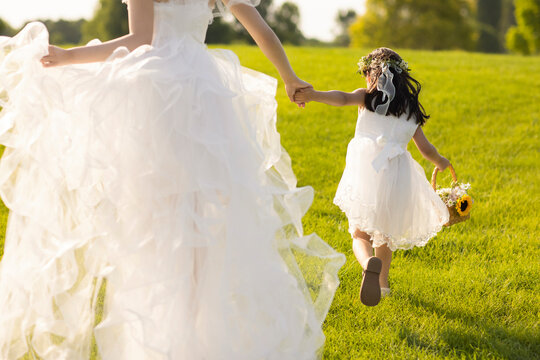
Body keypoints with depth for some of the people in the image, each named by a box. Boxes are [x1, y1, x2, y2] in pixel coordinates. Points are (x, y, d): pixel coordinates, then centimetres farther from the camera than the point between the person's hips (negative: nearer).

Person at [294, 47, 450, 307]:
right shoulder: (411, 108, 19)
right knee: (385, 231, 26)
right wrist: (441, 162, 42)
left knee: (360, 233, 2)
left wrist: (313, 95, -29)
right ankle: (382, 281, 28)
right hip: (397, 173, 3)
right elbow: (426, 150, 20)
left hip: (367, 167, -3)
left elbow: (343, 99, -13)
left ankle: (370, 263, -29)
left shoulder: (367, 96, 10)